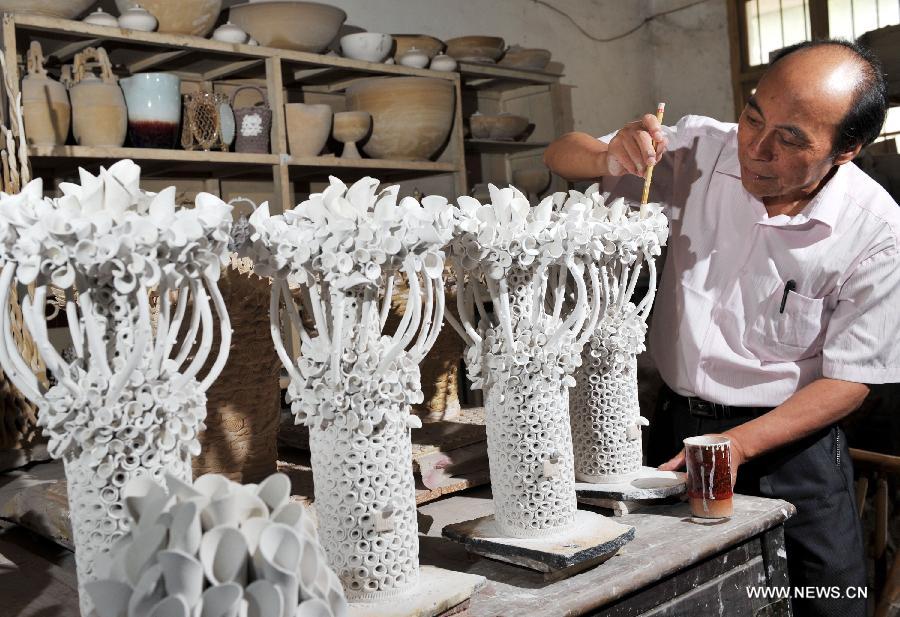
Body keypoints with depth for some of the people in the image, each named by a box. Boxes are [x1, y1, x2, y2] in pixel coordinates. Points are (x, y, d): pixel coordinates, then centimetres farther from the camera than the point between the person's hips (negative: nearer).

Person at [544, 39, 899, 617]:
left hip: (787, 439, -2)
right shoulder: (701, 148, -10)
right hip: (674, 426, 3)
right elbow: (561, 156, -1)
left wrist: (737, 445, -24)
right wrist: (611, 158, -26)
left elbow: (849, 379, -11)